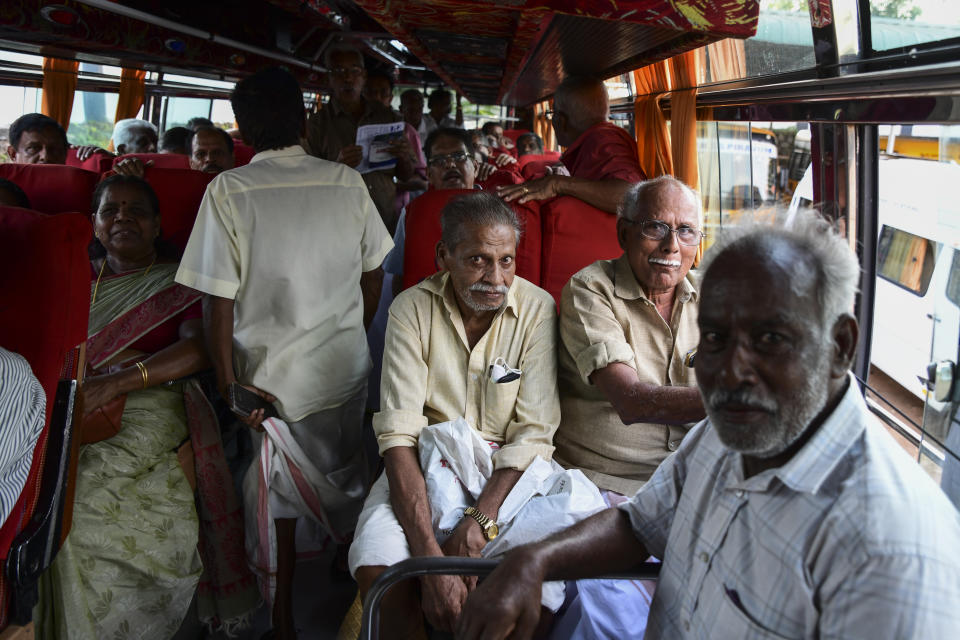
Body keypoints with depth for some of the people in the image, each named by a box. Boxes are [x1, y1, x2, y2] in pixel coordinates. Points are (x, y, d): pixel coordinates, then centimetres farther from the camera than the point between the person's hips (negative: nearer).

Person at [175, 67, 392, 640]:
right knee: (346, 483, 22)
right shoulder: (347, 182, -3)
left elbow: (219, 301, -14)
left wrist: (230, 384, -5)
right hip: (346, 369, 3)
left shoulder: (230, 190, -12)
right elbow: (374, 275, 6)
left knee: (275, 500, 14)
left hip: (270, 376, -3)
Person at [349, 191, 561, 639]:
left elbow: (534, 431, -10)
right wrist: (429, 554, -28)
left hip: (506, 471, 0)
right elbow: (398, 434, -15)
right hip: (423, 465, 1)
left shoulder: (536, 308, -6)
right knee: (375, 566, -27)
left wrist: (481, 518, -26)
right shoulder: (412, 309, -7)